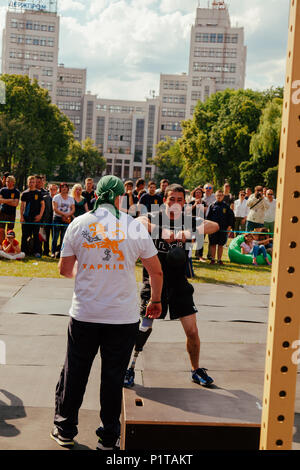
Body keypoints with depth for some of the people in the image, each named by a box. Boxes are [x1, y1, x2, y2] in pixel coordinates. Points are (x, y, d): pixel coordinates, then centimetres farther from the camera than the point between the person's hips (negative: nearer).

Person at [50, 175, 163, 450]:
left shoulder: (78, 224, -1)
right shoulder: (135, 226, -3)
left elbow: (65, 269, 6)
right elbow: (156, 271, 3)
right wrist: (155, 301, 18)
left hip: (84, 314, 1)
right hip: (124, 316, -1)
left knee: (74, 373, 14)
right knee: (113, 377, 9)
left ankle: (65, 430, 27)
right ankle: (109, 438, 19)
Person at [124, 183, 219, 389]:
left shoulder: (189, 222, 3)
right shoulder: (154, 218, -5)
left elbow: (214, 226, -13)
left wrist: (189, 233, -29)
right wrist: (163, 231, -39)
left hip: (179, 283, 3)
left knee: (192, 330, 3)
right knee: (144, 327, -4)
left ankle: (196, 370, 24)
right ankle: (130, 368, 16)